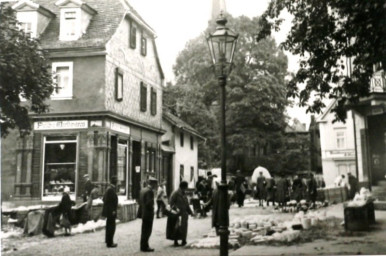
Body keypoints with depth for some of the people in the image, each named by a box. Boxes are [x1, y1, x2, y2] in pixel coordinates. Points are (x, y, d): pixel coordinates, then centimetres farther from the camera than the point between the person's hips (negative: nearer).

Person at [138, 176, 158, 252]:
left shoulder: (143, 190, 9)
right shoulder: (150, 191, -19)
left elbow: (140, 201, 11)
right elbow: (149, 203, -25)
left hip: (144, 214, 9)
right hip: (148, 214, -9)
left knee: (144, 230, 17)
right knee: (147, 231, -1)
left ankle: (143, 245, 25)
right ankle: (144, 247, 4)